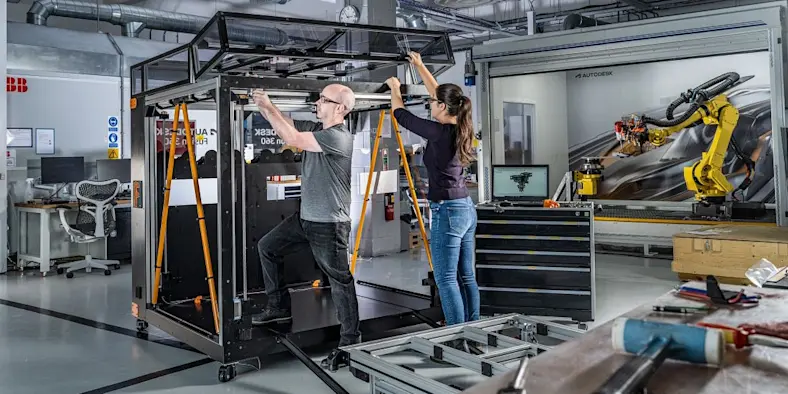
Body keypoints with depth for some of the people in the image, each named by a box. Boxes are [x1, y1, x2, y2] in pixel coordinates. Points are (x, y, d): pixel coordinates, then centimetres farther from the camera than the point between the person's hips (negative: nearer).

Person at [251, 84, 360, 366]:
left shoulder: (339, 137, -22)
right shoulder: (317, 128, 5)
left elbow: (291, 139, -24)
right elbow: (284, 123, 12)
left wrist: (268, 106, -16)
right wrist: (262, 104, -3)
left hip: (329, 224, -9)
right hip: (305, 217, 9)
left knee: (340, 280, 0)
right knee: (267, 247, 18)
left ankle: (350, 341, 12)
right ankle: (279, 306, 29)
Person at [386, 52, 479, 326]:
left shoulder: (440, 132, -16)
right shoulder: (459, 128, 6)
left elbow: (400, 114, -4)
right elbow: (441, 92, 21)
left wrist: (395, 88, 16)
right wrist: (419, 65, 30)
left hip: (447, 212, -9)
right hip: (466, 208, 9)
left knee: (446, 280, -1)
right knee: (466, 277, 13)